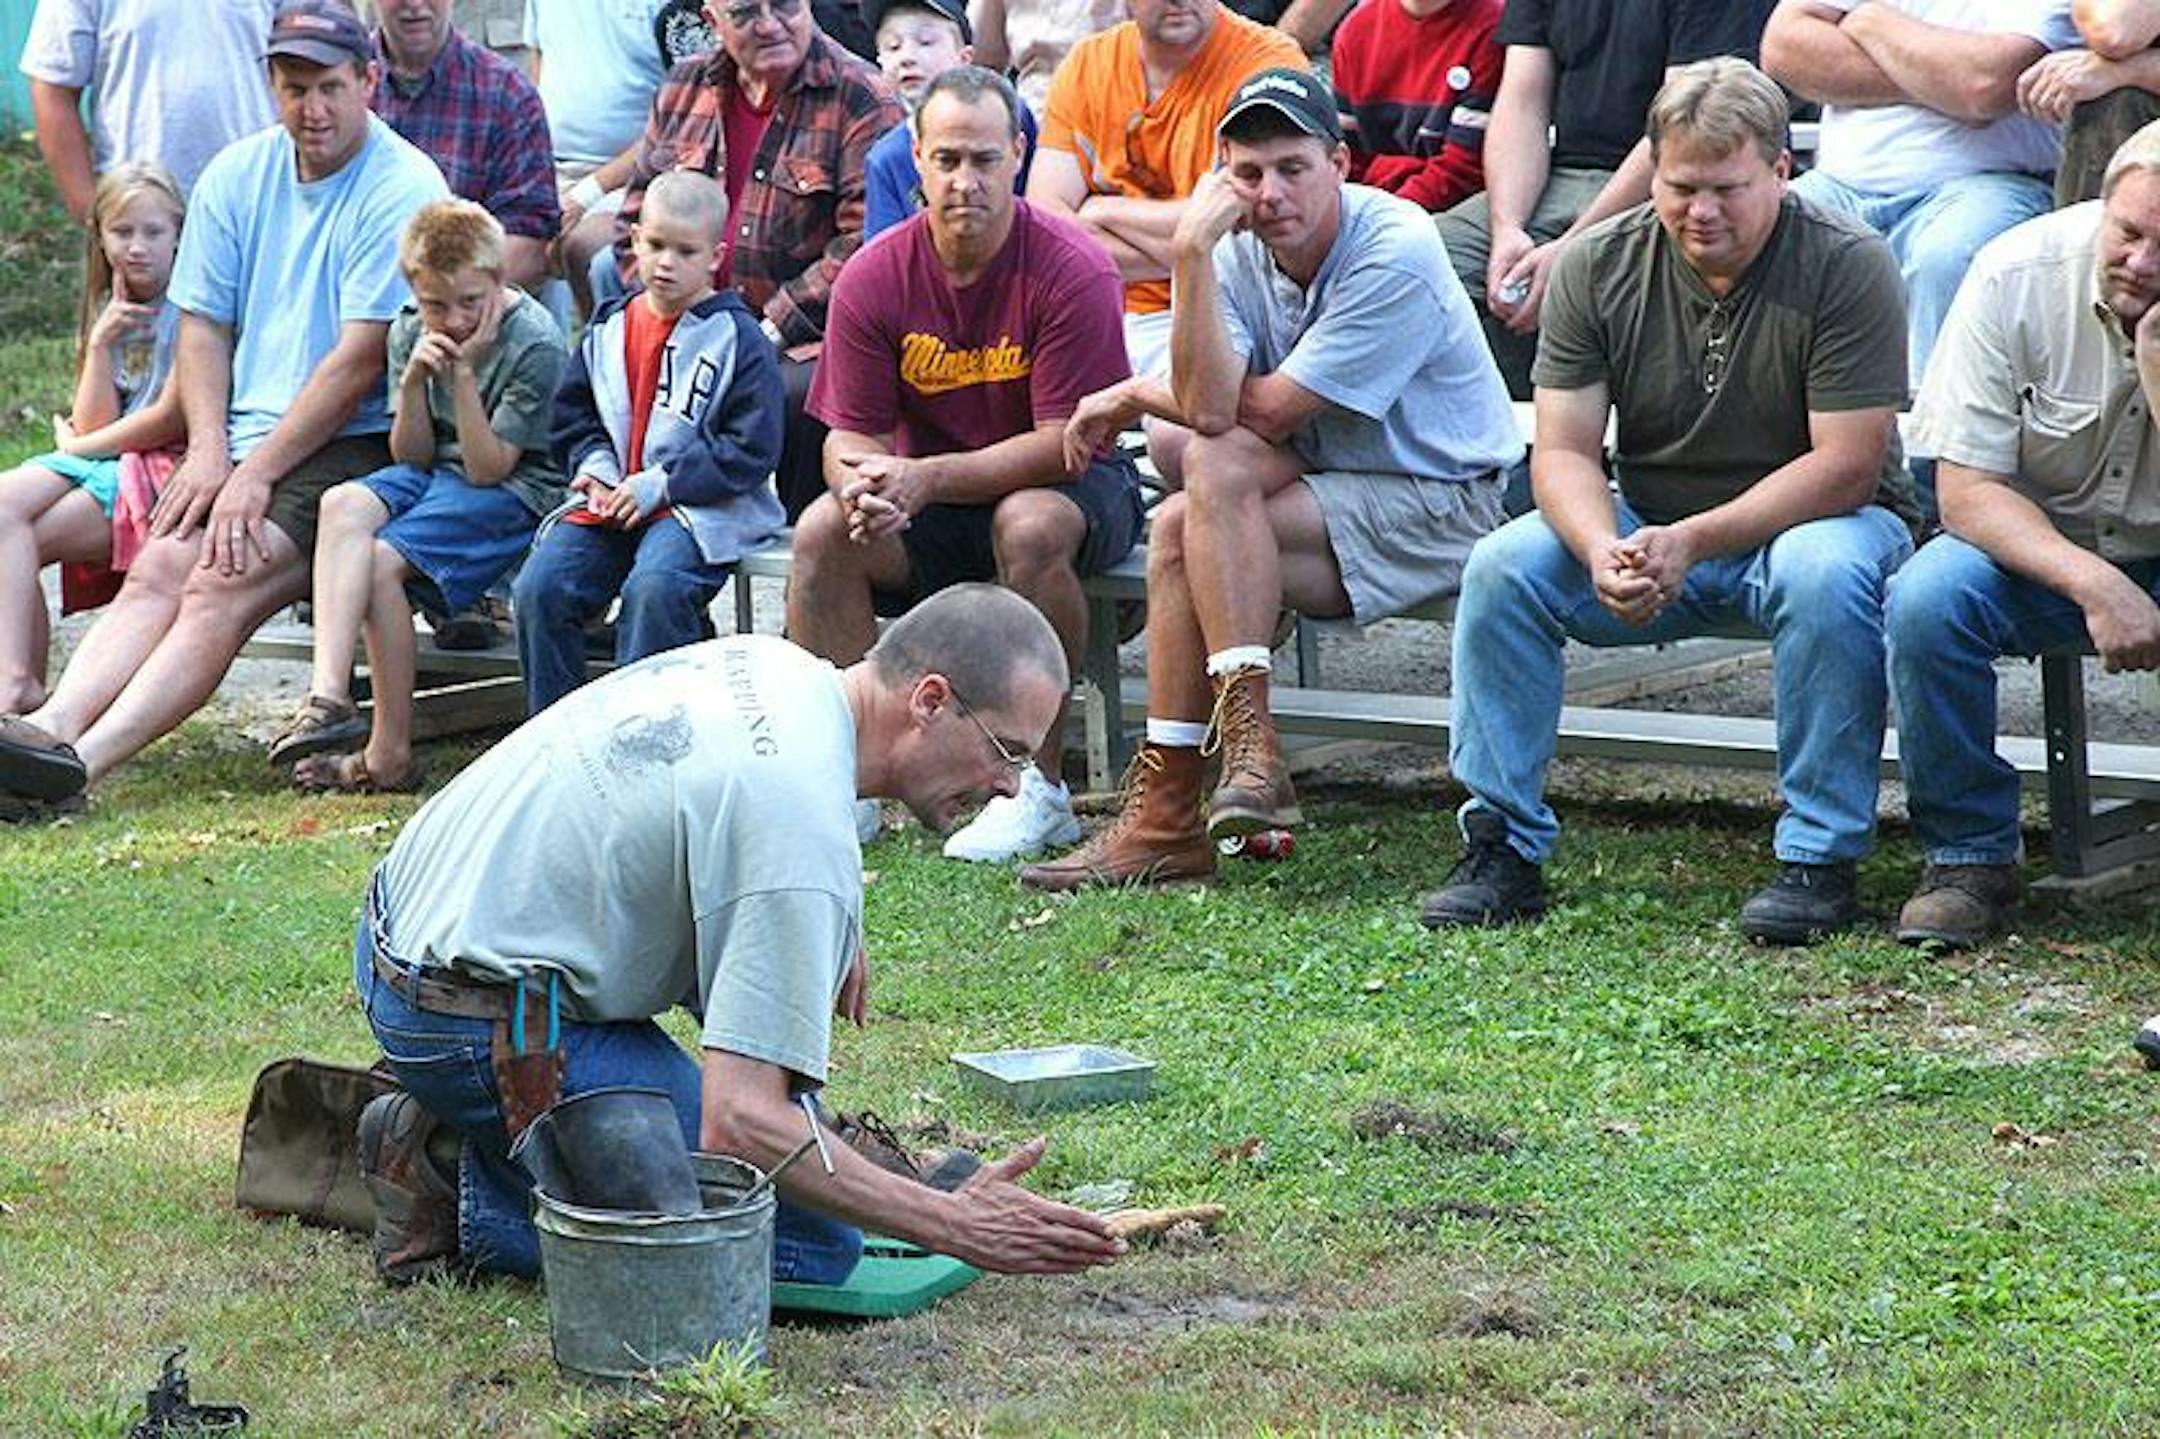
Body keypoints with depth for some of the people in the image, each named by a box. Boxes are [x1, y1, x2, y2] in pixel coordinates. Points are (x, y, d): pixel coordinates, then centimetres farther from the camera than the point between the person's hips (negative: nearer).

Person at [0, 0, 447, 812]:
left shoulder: (402, 189, -9)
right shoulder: (236, 177, 12)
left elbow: (363, 359, -13)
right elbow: (202, 325, 13)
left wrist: (256, 472, -14)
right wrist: (209, 449, -4)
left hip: (356, 444, -6)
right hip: (245, 440, 6)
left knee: (223, 584, -25)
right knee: (158, 570, -18)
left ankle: (83, 757, -41)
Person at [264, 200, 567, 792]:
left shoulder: (535, 343, -14)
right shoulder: (411, 331, 5)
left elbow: (487, 468, -15)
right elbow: (413, 456, 4)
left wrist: (464, 372, -20)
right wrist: (414, 380, -13)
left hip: (516, 488, -6)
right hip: (437, 475, 6)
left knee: (381, 559, -26)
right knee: (343, 506, -26)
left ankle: (390, 754, -20)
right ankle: (329, 694, -38)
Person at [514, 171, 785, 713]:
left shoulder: (737, 338, -1)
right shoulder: (609, 328, 16)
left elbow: (750, 450, -6)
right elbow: (574, 416, 25)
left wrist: (659, 484, -11)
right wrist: (594, 466, 2)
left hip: (698, 507, -5)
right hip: (609, 501, 5)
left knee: (654, 587, -35)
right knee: (539, 586, -18)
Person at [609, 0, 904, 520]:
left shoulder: (862, 100, -4)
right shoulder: (683, 88, 15)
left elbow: (863, 242, -12)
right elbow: (636, 216, 19)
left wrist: (773, 331, -15)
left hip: (804, 339, -5)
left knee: (799, 397, -35)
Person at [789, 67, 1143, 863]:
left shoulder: (1073, 272, -19)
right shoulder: (874, 277, -7)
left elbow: (1064, 441, -22)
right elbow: (849, 436, -5)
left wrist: (926, 480, -33)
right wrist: (864, 484, -31)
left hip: (1069, 485, -4)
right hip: (928, 494, 4)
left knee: (1030, 525, -37)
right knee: (822, 531, -23)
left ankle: (1036, 787, -26)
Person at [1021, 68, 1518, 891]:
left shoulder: (1393, 253, -18)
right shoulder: (1241, 251, 0)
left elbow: (1265, 414, -19)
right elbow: (1207, 407, -17)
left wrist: (1136, 395, -6)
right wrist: (1192, 254, -22)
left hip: (1444, 507, -7)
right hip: (1336, 494, 7)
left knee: (1213, 465, -25)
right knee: (1180, 505, -20)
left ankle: (1249, 748, -25)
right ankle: (1165, 819, -20)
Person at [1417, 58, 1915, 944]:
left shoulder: (1847, 266, -16)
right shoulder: (1597, 267, -5)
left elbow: (1845, 467, -20)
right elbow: (1563, 451, -8)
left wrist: (1692, 542, -29)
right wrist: (1604, 552, -30)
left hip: (1808, 519, -3)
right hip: (1650, 530, 3)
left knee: (1825, 574, -37)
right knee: (1502, 567, -21)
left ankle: (1821, 859, -26)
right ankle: (1502, 845, -11)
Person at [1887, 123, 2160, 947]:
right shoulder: (2018, 275, -18)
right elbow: (1967, 491, -17)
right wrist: (2093, 584, -31)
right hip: (2035, 543, 0)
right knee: (1925, 601, -31)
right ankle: (1970, 856, -12)